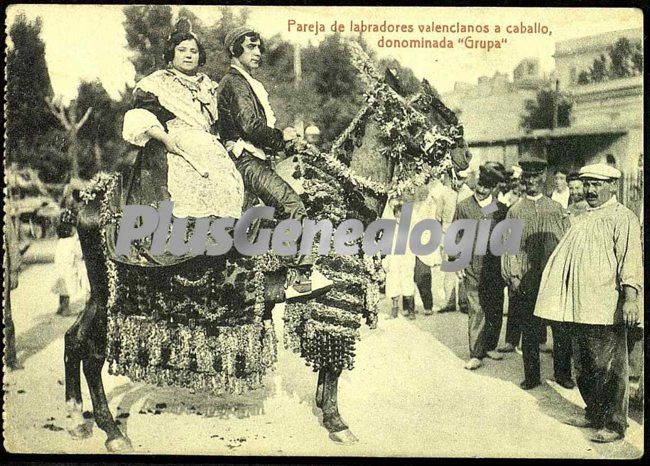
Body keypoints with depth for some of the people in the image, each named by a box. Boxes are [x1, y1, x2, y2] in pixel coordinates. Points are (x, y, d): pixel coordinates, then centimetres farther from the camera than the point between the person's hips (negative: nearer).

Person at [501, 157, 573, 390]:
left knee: (562, 330, 4)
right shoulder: (514, 211, 6)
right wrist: (513, 275, -7)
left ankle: (563, 373, 18)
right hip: (526, 281, -1)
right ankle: (531, 375, 16)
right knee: (530, 331, 5)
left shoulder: (556, 209, 8)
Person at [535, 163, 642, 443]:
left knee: (609, 367, -1)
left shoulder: (622, 217, -7)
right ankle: (594, 414, 29)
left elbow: (630, 258, -17)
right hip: (580, 307, 8)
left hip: (606, 308, -8)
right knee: (586, 366, 16)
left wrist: (630, 297, -26)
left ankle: (614, 425, 9)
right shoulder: (583, 219, 19)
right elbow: (566, 257, 24)